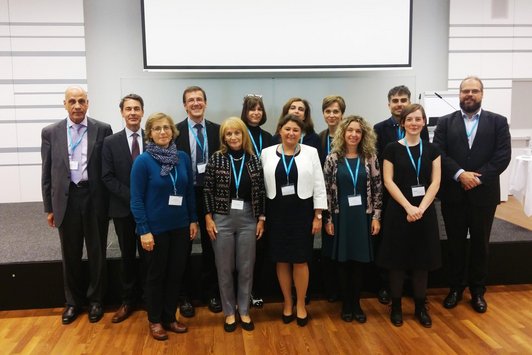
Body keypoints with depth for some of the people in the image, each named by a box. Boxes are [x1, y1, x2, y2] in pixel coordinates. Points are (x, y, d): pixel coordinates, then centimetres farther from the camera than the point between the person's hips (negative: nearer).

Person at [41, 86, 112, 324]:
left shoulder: (103, 130, -1)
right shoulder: (50, 132, 3)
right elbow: (47, 173, 6)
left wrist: (111, 201, -1)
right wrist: (49, 207, 5)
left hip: (95, 198, -1)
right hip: (66, 199, 1)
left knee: (97, 252, 10)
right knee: (70, 254, 12)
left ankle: (95, 300, 27)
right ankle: (73, 301, 30)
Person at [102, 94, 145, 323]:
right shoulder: (111, 142, 1)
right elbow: (107, 177, -4)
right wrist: (131, 197, -14)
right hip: (123, 208, 1)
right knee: (127, 256, 11)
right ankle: (128, 301, 24)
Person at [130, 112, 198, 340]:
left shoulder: (183, 158, 0)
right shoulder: (142, 161, -12)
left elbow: (190, 191, 7)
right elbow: (136, 199, -12)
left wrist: (193, 220, 6)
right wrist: (144, 230, -15)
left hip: (180, 226, 4)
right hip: (155, 228, -4)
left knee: (176, 273, 13)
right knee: (156, 275, 11)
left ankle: (170, 317, 30)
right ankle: (154, 321, 28)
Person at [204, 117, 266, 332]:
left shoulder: (254, 160, 2)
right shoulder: (216, 159, -2)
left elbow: (261, 192, 5)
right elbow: (207, 191, -1)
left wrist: (261, 218, 2)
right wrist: (208, 218, -6)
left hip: (248, 218, 2)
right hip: (222, 218, -1)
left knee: (246, 268, 8)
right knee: (224, 269, 7)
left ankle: (244, 311, 25)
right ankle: (229, 312, 23)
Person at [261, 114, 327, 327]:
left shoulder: (310, 152, 0)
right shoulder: (267, 153, 3)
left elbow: (319, 185, 0)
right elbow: (262, 185, 3)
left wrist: (318, 215, -4)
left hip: (302, 211, -1)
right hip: (276, 213, 1)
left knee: (300, 260, 3)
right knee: (281, 260, 9)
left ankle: (301, 305, 21)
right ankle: (287, 302, 26)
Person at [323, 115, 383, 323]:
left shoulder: (370, 158, 2)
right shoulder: (333, 159, -2)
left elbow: (377, 188, 2)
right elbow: (326, 190, -2)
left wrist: (376, 216, -3)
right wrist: (328, 219, -5)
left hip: (363, 216, 1)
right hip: (340, 216, -1)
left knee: (359, 262, 8)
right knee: (344, 262, 7)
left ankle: (356, 304, 22)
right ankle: (346, 304, 22)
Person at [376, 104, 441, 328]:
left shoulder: (431, 149, 6)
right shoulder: (392, 149, -1)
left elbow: (435, 182, 0)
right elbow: (388, 182, -7)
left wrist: (421, 208, -13)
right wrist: (408, 207, -15)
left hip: (425, 211, 2)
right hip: (399, 211, -2)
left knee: (422, 259, 9)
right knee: (398, 259, 4)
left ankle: (420, 306, 23)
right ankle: (396, 306, 18)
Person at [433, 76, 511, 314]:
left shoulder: (498, 122, 3)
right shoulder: (445, 122, 4)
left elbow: (503, 156, -7)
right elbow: (438, 154, -6)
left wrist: (479, 177, -16)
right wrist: (460, 174, -18)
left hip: (484, 193, 0)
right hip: (453, 194, 0)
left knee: (480, 244, 11)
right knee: (455, 244, 10)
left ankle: (477, 290, 26)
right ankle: (455, 288, 25)